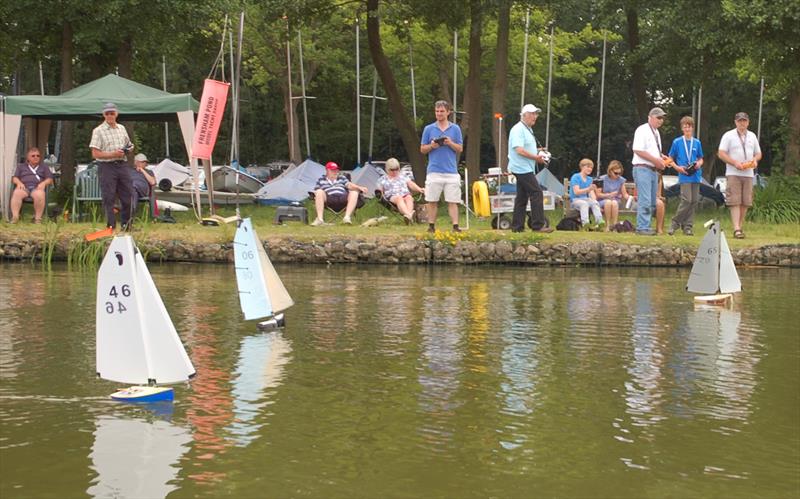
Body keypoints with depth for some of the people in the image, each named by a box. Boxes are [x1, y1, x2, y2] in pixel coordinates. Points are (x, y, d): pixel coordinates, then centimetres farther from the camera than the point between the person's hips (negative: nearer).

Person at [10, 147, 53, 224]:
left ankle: (38, 218, -34)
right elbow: (14, 178, 19)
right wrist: (19, 182, -4)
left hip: (37, 188, -1)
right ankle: (15, 217, -41)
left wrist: (43, 183, -6)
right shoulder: (21, 167, 30)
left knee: (39, 194, -40)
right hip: (24, 187, 1)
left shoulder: (44, 168, 28)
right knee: (17, 193, -37)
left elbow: (50, 179, 16)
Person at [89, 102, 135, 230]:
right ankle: (111, 226, 3)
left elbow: (128, 145, 26)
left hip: (122, 165, 5)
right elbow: (95, 154, -10)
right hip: (107, 167, -5)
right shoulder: (98, 131, -4)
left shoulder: (121, 128, 14)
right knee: (109, 199, -3)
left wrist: (128, 149, 2)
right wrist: (113, 154, -18)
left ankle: (126, 224, 19)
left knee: (128, 196, 6)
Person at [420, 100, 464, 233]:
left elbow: (460, 149, 7)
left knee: (453, 201, -3)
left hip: (451, 171, 0)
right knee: (432, 201, 1)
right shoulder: (429, 129, 7)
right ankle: (431, 226, 8)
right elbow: (422, 149, 9)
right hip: (434, 171, 0)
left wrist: (450, 143, -12)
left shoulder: (455, 129, 8)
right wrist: (431, 146, -11)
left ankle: (455, 226, -4)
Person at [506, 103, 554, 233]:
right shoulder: (518, 129, -13)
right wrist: (536, 157, -14)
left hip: (526, 169, 11)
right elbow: (520, 150, -22)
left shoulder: (528, 130, 20)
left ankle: (517, 226, 11)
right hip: (522, 168, -11)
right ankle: (538, 225, -12)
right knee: (536, 193, -13)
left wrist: (538, 152, 11)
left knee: (522, 197, 9)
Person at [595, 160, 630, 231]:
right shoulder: (603, 179, -3)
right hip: (603, 201, -1)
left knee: (614, 203, -36)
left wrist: (629, 197, -18)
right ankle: (607, 225, -30)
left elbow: (625, 194, 4)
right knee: (608, 202, -38)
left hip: (616, 201, 1)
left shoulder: (621, 180, 4)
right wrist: (609, 195, -15)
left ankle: (615, 224, -33)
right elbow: (598, 194, -4)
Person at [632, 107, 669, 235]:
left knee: (652, 202, 10)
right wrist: (655, 160, -18)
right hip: (642, 169, -10)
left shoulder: (656, 133, 19)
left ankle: (645, 227, 16)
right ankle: (642, 227, -13)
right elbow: (638, 150, -18)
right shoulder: (642, 130, -9)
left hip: (654, 170, 10)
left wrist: (662, 158, 6)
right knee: (645, 200, -14)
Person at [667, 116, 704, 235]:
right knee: (687, 200, -15)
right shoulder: (677, 142, 2)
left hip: (696, 175, 4)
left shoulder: (697, 143, 11)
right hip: (684, 176, -4)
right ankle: (675, 223, -3)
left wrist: (699, 163, -3)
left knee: (695, 201, 3)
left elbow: (700, 158, 20)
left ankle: (688, 226, 10)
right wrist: (678, 167, -9)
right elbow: (670, 159, 7)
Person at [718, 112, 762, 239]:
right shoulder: (728, 135, 1)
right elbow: (721, 153, -5)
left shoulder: (752, 136, 16)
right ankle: (736, 229, -17)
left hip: (748, 173, 5)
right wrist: (735, 163, -16)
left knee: (745, 202, 4)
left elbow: (758, 153, 21)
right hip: (733, 173, -5)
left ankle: (740, 227, 15)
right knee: (734, 201, -11)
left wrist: (755, 160, -3)